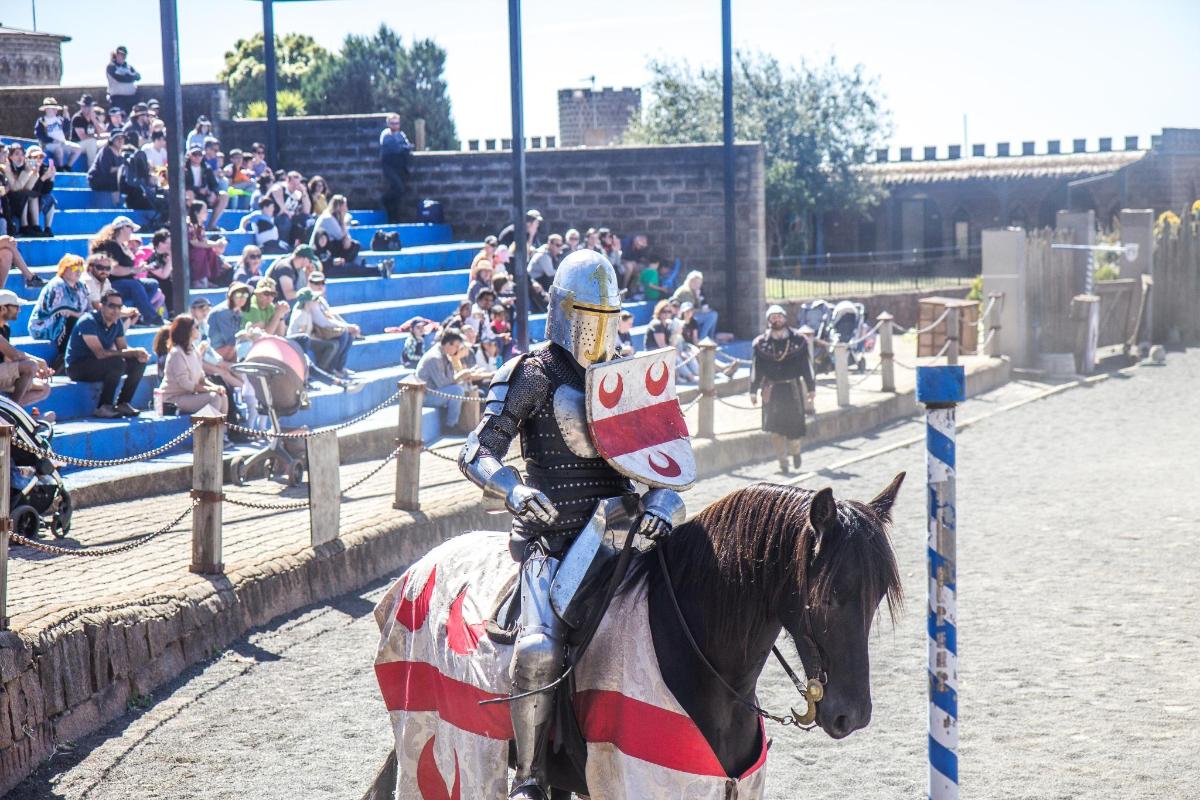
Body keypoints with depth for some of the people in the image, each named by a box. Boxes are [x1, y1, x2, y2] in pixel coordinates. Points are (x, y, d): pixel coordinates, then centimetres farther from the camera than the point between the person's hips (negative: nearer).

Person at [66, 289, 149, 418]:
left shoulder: (116, 322, 2)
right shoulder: (88, 321, -22)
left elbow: (124, 348, 7)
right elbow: (100, 353, -31)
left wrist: (138, 353, -18)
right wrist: (133, 351, -31)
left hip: (99, 365, 8)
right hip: (77, 367, -8)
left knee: (138, 362, -4)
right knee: (117, 363, -31)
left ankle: (123, 404, 2)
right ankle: (104, 407, -22)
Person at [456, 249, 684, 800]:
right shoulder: (534, 376, 1)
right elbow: (477, 453, -6)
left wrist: (662, 502, -11)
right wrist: (515, 491, -27)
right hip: (552, 540, -4)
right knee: (539, 651, -26)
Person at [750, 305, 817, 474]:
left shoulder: (798, 340, 2)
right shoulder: (761, 343, 3)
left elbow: (806, 365, 4)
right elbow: (756, 368, 4)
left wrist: (811, 388, 2)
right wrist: (754, 390, 0)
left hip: (792, 388, 0)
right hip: (772, 390, 0)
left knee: (794, 424, 1)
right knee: (775, 428, -3)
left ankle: (795, 452, 29)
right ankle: (782, 462, 8)